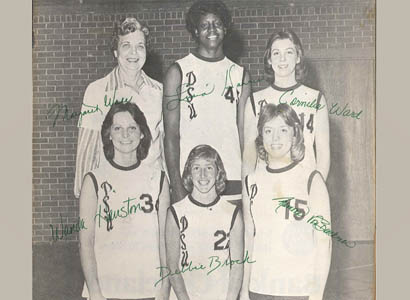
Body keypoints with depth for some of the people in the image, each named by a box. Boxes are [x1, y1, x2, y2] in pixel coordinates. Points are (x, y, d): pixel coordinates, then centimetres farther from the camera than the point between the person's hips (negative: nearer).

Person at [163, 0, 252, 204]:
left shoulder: (240, 74, 11)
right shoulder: (179, 71, 2)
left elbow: (244, 133, 9)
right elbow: (171, 134, -2)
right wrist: (176, 186, -10)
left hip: (233, 180, 3)